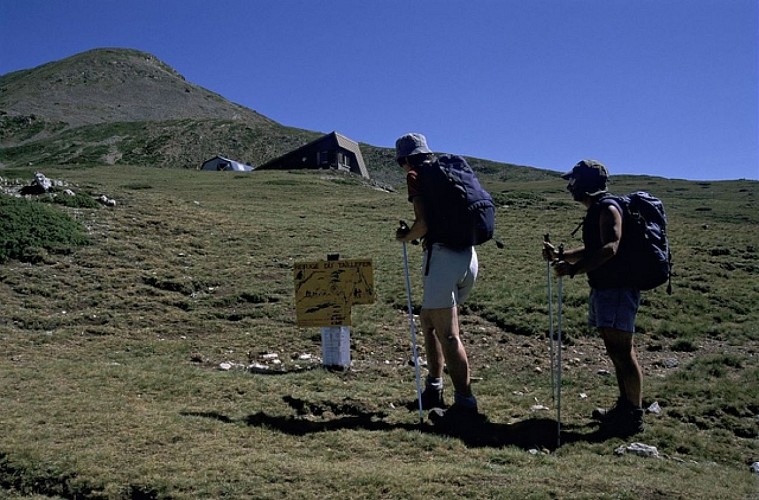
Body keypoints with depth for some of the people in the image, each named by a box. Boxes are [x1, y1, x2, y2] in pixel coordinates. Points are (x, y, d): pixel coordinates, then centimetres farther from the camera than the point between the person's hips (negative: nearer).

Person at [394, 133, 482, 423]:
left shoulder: (416, 176, -4)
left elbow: (424, 222, -16)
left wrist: (405, 236, 4)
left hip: (443, 256, -8)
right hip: (468, 255, 9)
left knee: (448, 334, -3)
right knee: (429, 319, 22)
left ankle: (465, 402, 0)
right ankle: (433, 390, 27)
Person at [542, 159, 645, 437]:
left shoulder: (608, 209, -14)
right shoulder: (596, 211, 18)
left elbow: (609, 249, -26)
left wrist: (573, 269, -27)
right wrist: (560, 255, 14)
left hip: (617, 288, -11)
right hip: (604, 288, 11)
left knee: (622, 351, -6)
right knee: (616, 349, 16)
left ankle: (634, 415, 2)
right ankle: (624, 406, 27)